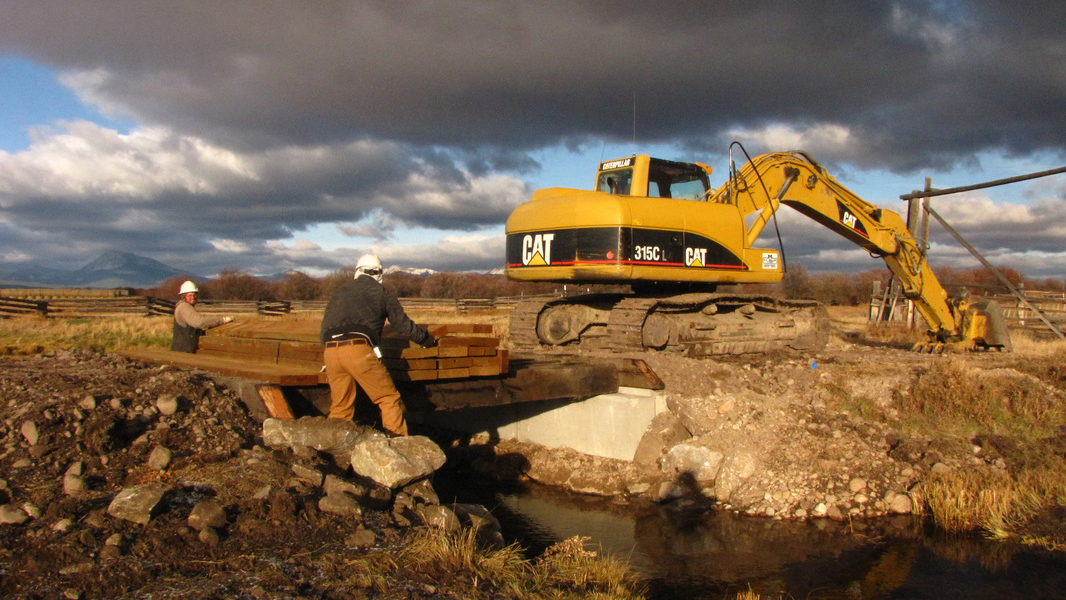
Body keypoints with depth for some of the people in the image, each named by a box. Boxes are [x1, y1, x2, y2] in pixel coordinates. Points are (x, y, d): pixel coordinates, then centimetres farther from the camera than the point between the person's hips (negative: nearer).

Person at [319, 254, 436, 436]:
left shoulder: (341, 291, 25)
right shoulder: (382, 294, 14)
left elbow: (325, 327, 25)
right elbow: (404, 326, 17)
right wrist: (428, 340, 32)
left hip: (330, 351, 5)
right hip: (358, 350, -5)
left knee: (340, 406, 16)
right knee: (389, 399, 5)